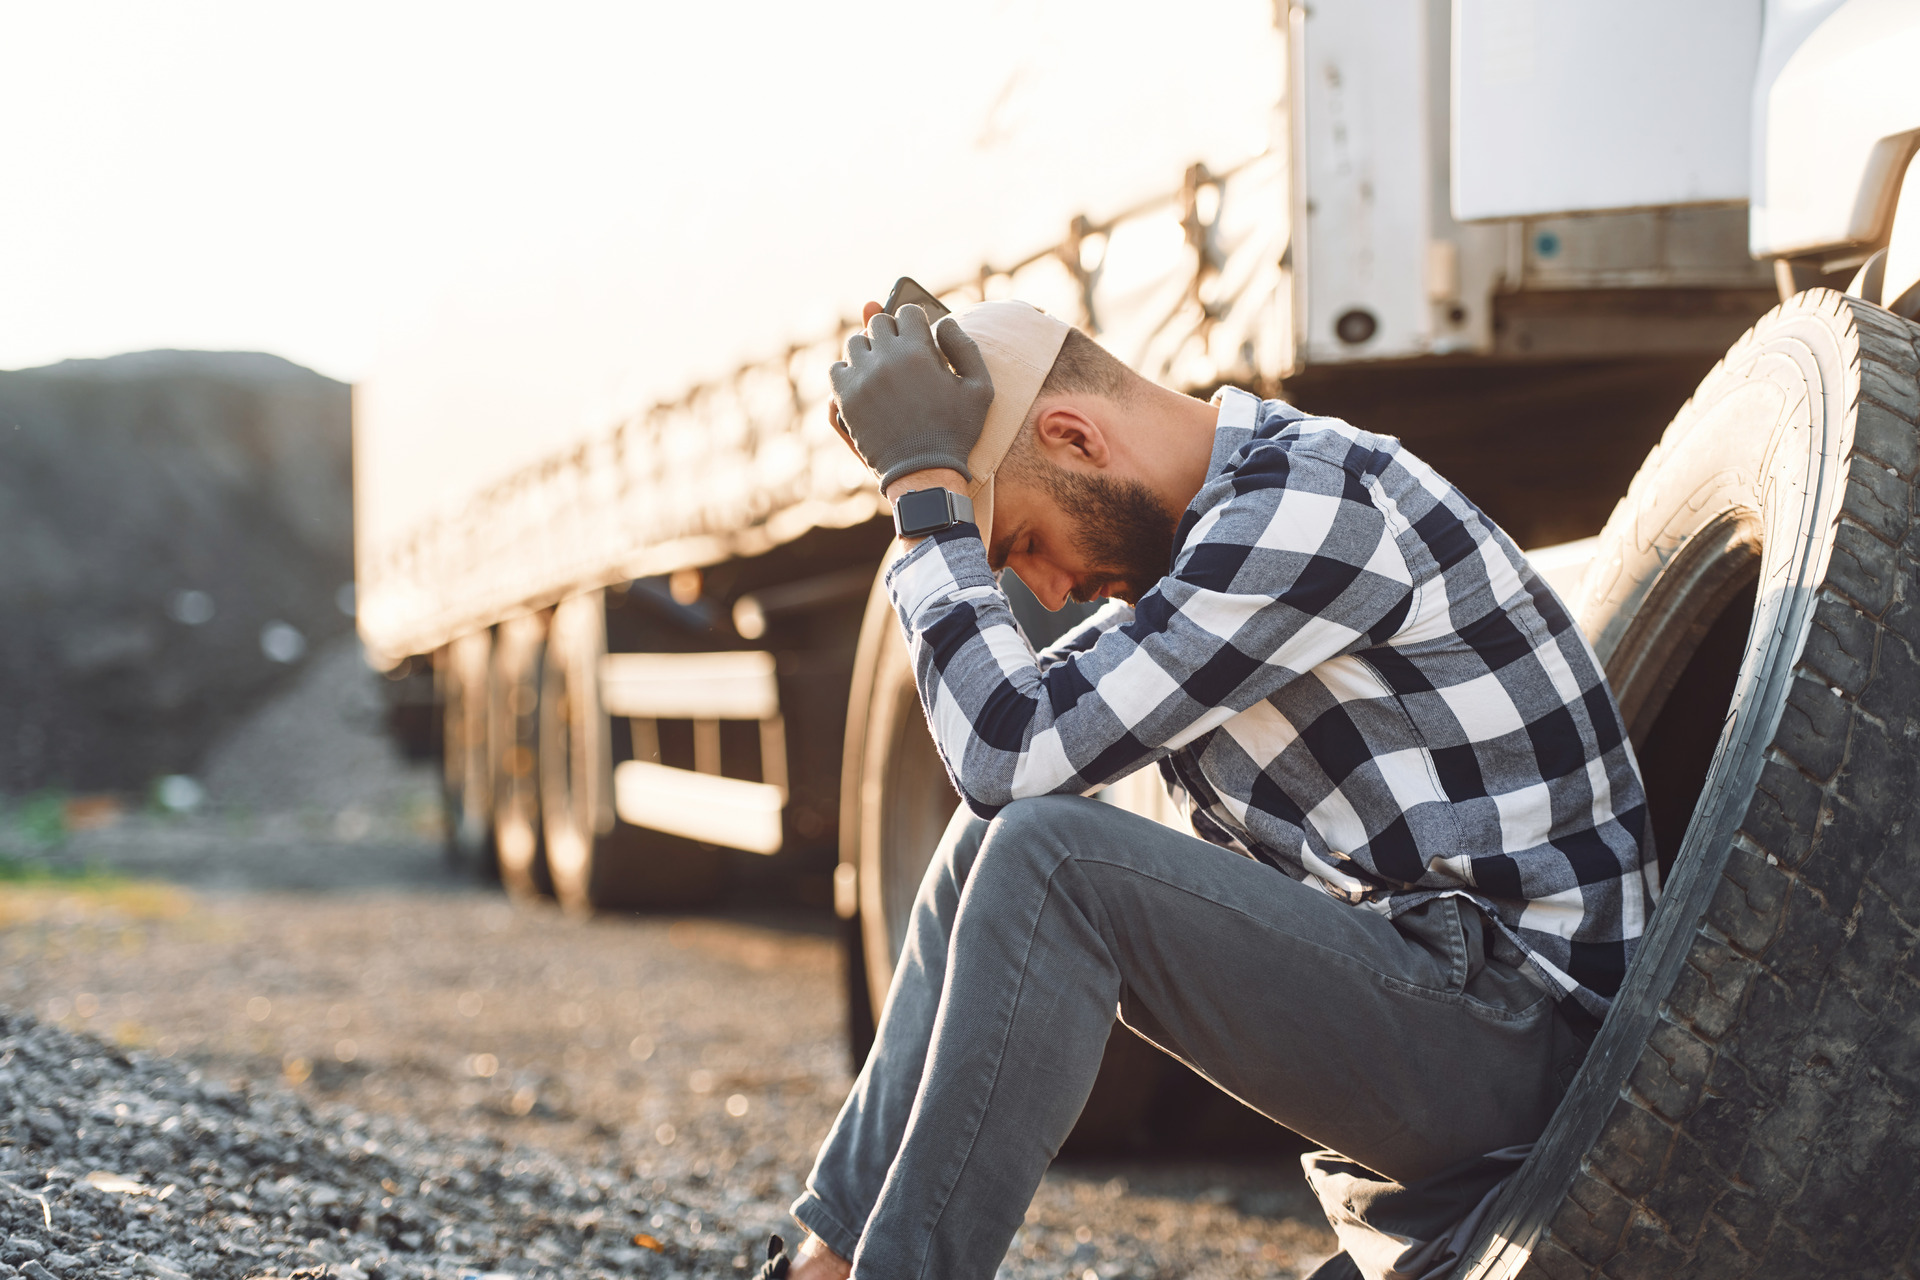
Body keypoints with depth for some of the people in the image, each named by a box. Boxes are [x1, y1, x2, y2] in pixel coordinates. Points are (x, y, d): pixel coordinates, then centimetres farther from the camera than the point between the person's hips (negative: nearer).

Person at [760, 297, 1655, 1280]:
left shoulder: (1314, 506, -18)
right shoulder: (1238, 514, 13)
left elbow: (1016, 750, -22)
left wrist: (921, 484, -15)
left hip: (1513, 1037, -10)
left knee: (1043, 853, -22)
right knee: (997, 844, 7)